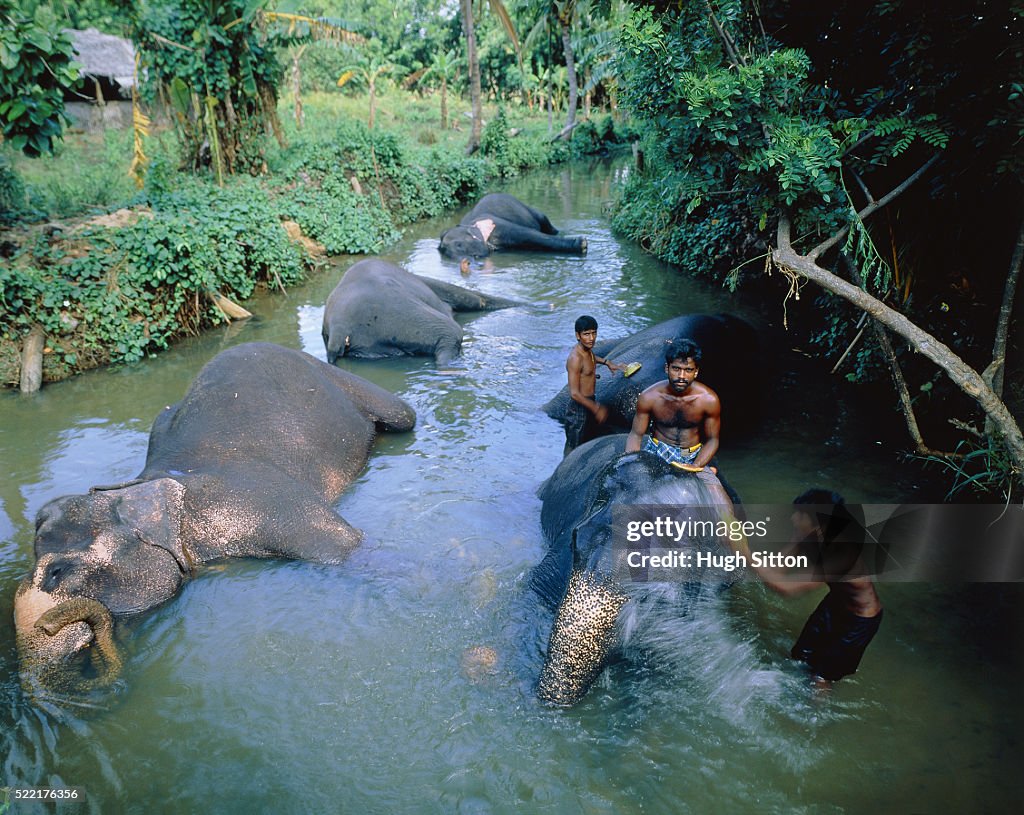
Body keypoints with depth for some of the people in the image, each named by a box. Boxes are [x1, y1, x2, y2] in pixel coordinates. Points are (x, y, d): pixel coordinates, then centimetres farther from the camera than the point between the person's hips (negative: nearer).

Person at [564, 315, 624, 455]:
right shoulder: (575, 359, -27)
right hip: (579, 408, -9)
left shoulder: (587, 349, 0)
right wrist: (596, 408, -25)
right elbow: (574, 393, -28)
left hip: (589, 402, 9)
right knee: (573, 449, 5)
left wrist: (606, 362, 16)